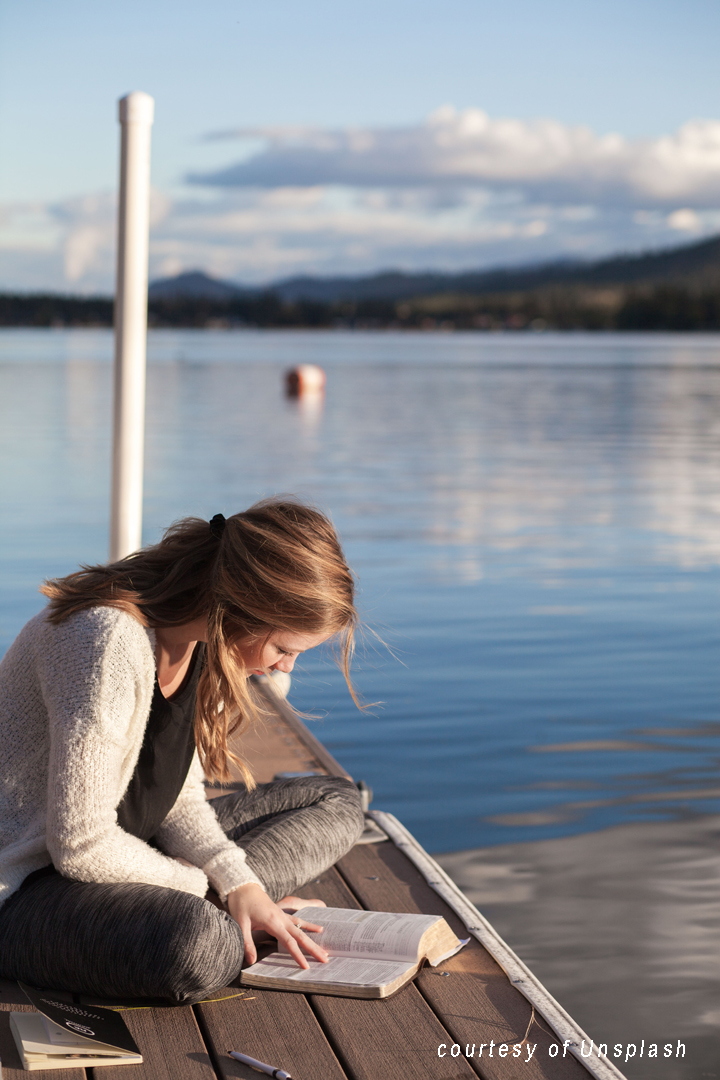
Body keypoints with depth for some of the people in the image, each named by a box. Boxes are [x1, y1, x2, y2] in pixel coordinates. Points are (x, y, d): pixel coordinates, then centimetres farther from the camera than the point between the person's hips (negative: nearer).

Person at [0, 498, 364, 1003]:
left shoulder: (201, 640, 0)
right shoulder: (111, 643, -29)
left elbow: (179, 797, 5)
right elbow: (81, 846, -28)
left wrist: (238, 883, -12)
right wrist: (197, 882, -12)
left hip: (125, 852, 10)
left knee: (336, 801, 9)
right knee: (195, 947, -41)